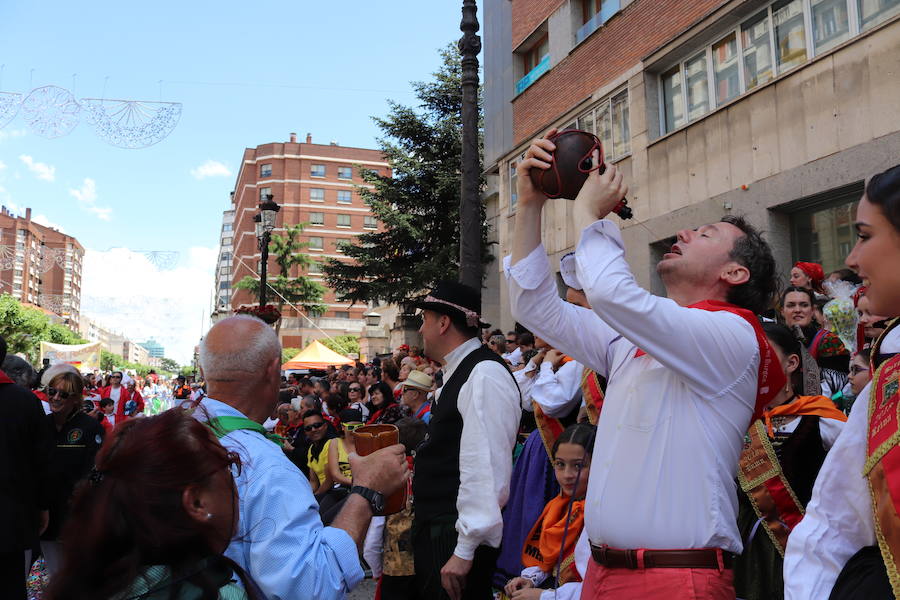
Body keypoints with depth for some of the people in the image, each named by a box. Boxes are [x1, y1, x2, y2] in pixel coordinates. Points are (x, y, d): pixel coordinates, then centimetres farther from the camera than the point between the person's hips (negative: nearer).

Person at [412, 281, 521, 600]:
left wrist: (465, 550, -24)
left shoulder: (484, 375, -18)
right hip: (437, 532, 9)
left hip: (458, 538, -9)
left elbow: (486, 469, -24)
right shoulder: (457, 373, 13)